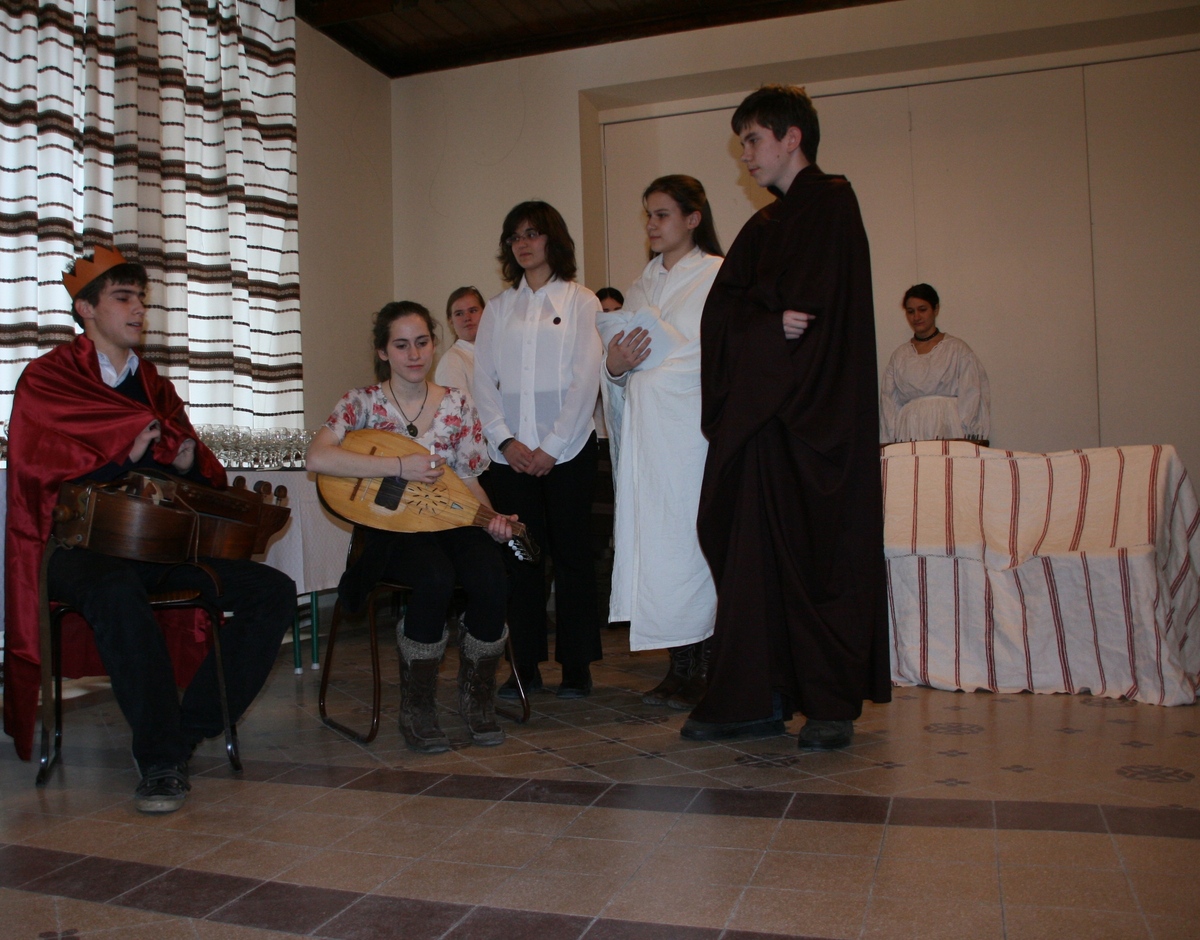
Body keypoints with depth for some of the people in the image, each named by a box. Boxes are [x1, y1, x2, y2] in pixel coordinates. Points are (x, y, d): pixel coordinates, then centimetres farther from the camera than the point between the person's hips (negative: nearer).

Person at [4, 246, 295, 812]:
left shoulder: (154, 386, 20)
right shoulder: (47, 378, 6)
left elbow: (208, 478, 14)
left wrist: (189, 459, -10)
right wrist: (147, 442, -11)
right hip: (80, 544, -5)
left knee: (275, 593, -12)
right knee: (116, 595, -40)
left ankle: (190, 730, -9)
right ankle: (161, 759, -27)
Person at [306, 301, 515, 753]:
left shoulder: (458, 405, 7)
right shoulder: (364, 402, -1)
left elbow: (469, 481, 8)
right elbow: (317, 457, -19)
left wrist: (492, 519, -13)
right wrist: (400, 467, -25)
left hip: (450, 521, 3)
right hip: (389, 526, -3)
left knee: (491, 579, -29)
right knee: (436, 579, -35)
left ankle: (476, 697, -4)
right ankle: (416, 708, -14)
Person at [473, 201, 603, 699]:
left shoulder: (580, 302, 5)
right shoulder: (498, 308, 15)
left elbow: (586, 381, -4)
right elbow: (483, 380, 8)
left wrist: (552, 446, -10)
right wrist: (505, 440, -6)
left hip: (567, 449, -3)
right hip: (510, 453, 3)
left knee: (572, 553, 0)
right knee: (520, 556, 3)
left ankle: (577, 667, 8)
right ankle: (525, 666, 11)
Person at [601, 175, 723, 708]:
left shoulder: (719, 277, 1)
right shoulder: (641, 287, 21)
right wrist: (614, 364, -1)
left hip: (691, 428, -6)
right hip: (644, 432, 6)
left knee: (691, 539, -7)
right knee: (651, 538, 3)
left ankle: (703, 669, 4)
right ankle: (681, 668, 12)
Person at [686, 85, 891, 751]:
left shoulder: (831, 204, -1)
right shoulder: (764, 225, 22)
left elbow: (807, 305, -15)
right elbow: (721, 310, 8)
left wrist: (757, 318, -5)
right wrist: (770, 323, -8)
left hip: (815, 415, -7)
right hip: (760, 413, 7)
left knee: (821, 557, -3)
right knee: (754, 556, 4)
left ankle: (833, 704, 7)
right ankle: (755, 701, 9)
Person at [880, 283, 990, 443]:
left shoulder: (957, 349, 9)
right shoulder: (900, 355, 15)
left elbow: (971, 397, 2)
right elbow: (889, 403, 11)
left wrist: (965, 438, -9)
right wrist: (890, 442, 0)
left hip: (949, 430, -2)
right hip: (910, 433, 2)